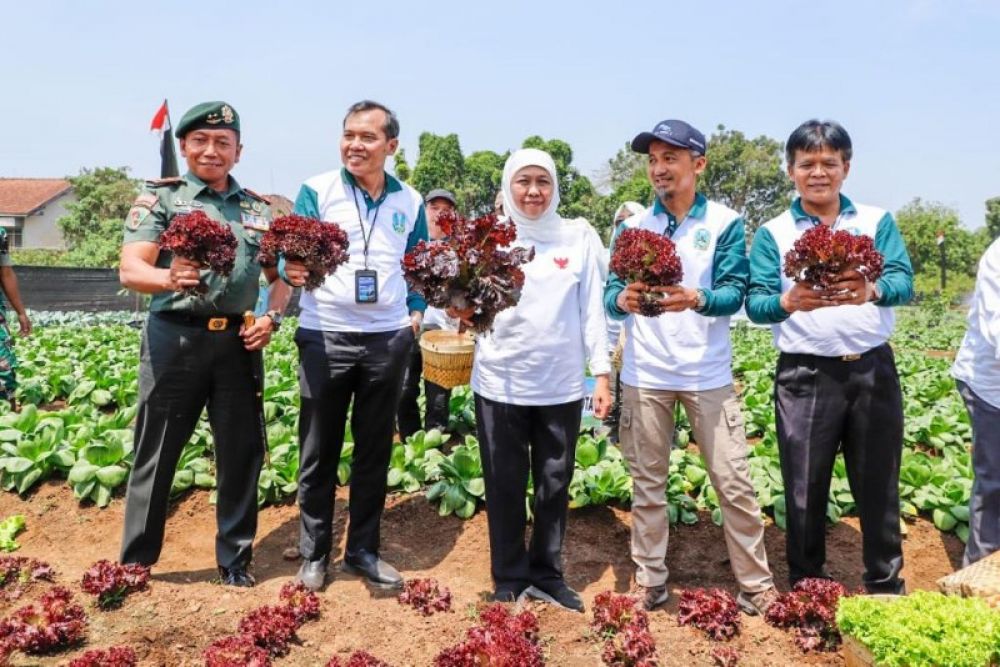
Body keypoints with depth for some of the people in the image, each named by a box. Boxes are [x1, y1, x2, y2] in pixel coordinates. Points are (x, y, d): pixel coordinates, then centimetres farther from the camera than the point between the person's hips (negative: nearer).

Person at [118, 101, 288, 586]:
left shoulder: (257, 208, 13)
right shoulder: (159, 197, 2)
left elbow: (279, 274, 20)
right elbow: (129, 270, -9)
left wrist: (272, 317, 0)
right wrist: (168, 278, -31)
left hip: (239, 342, 3)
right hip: (175, 339, -3)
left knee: (242, 454, 8)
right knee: (156, 455, 5)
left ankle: (236, 560, 22)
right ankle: (134, 564, 20)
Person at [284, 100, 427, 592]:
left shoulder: (410, 201, 7)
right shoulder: (317, 190, -2)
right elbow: (293, 252, -8)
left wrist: (416, 311, 0)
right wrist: (292, 271, -29)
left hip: (388, 339, 3)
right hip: (325, 336, -2)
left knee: (375, 451, 12)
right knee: (318, 452, 6)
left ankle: (363, 550, 27)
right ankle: (313, 554, 23)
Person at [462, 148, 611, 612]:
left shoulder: (577, 239, 5)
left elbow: (591, 310, 6)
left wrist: (602, 373, 1)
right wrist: (465, 311, -21)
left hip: (561, 385, 1)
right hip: (501, 383, -1)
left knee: (555, 484, 12)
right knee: (505, 486, 8)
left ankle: (547, 574, 29)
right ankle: (509, 579, 25)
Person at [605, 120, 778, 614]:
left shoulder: (725, 222, 0)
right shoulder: (632, 224, 6)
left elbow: (735, 293, -9)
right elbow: (610, 293, 1)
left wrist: (697, 298, -30)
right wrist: (622, 299, -23)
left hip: (708, 373, -2)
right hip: (645, 374, 2)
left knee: (734, 483, 3)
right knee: (647, 483, 10)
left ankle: (756, 585, 18)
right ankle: (650, 580, 24)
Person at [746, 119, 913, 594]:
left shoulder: (877, 222, 6)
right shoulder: (773, 232, 3)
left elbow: (904, 281, -8)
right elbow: (755, 302, -7)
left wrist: (870, 290, -31)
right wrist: (790, 302, -30)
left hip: (873, 369, 1)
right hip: (806, 374, -1)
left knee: (879, 483, 11)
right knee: (805, 488, 7)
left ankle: (886, 585, 29)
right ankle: (805, 587, 25)